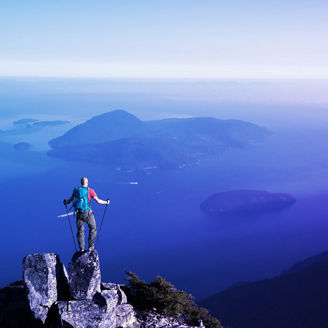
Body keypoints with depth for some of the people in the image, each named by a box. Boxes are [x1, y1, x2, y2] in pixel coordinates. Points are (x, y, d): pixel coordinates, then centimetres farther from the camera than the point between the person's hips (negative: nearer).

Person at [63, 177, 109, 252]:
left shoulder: (76, 190, 7)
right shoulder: (90, 190, -4)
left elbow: (70, 200, 14)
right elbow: (98, 201, -5)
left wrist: (65, 202, 36)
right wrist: (106, 202, 12)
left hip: (79, 214, 4)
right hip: (88, 213, -3)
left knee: (80, 231, 10)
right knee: (93, 229, 12)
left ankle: (81, 249, 9)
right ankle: (91, 246, 8)